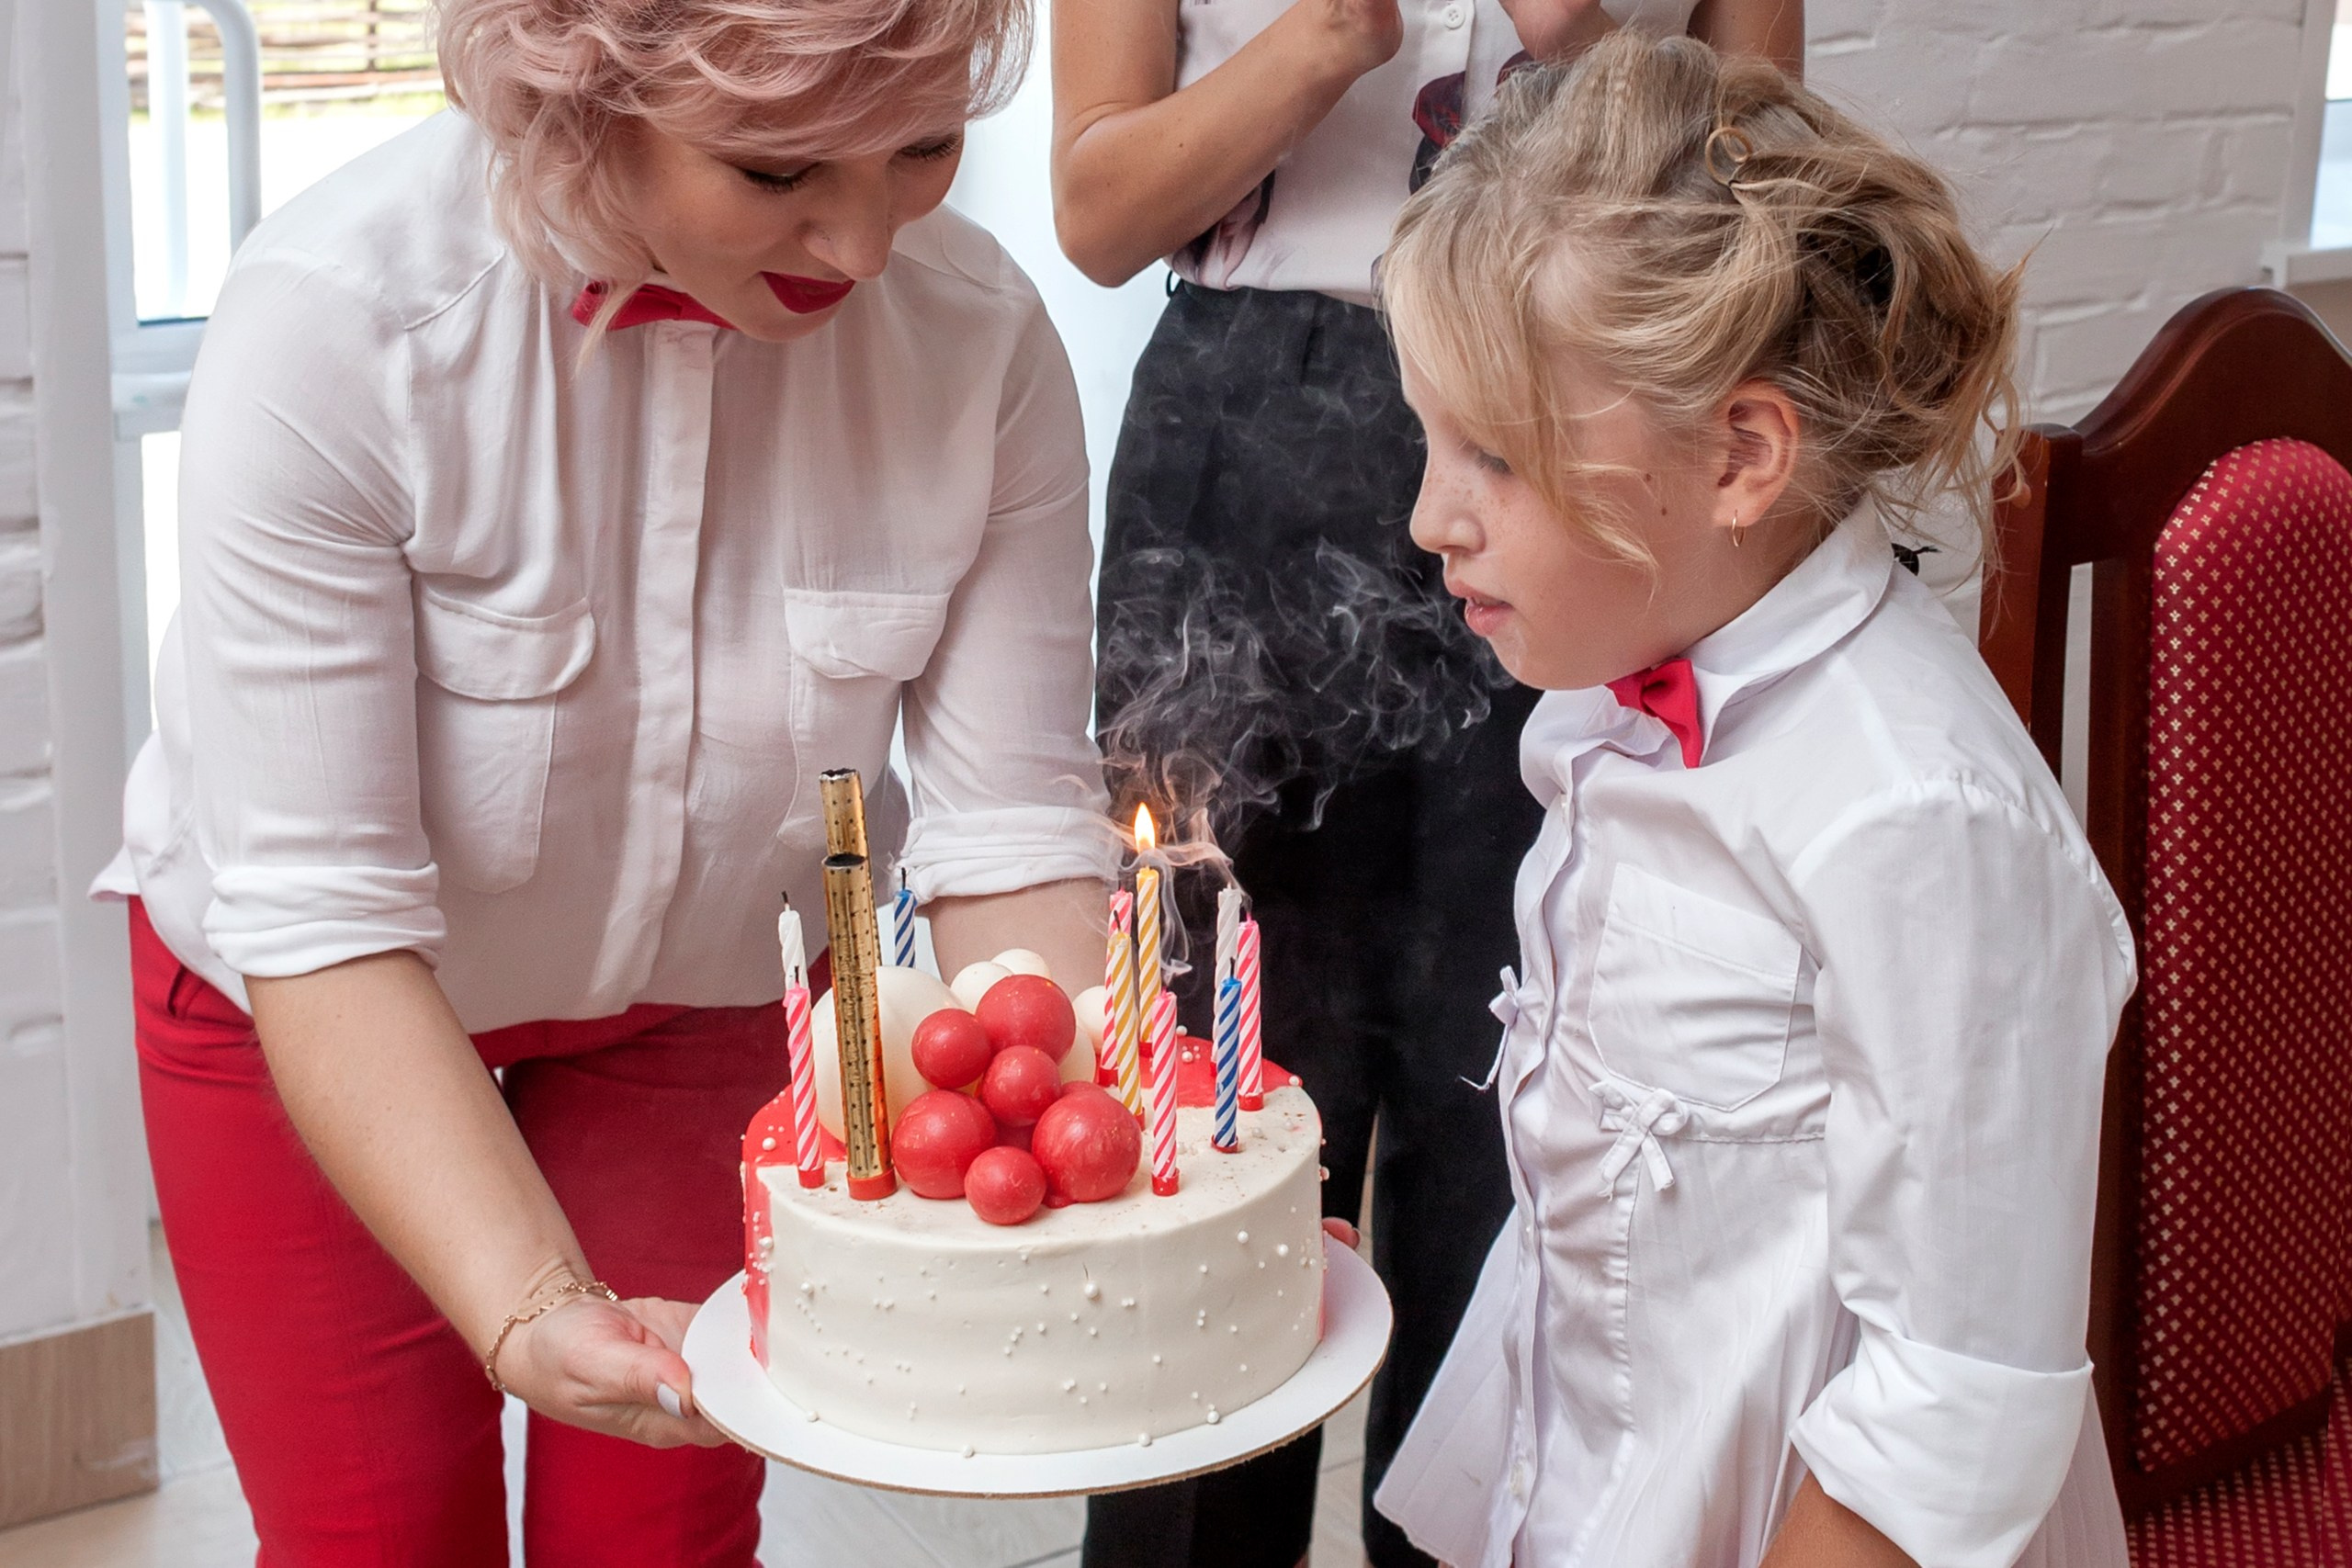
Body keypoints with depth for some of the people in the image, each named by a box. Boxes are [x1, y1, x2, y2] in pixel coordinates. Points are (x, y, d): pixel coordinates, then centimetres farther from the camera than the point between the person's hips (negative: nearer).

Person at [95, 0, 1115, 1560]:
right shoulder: (335, 314, -34)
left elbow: (1013, 824, -20)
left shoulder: (981, 335, -24)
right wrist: (532, 1312, -43)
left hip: (697, 991, 2)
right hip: (307, 1008, -2)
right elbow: (321, 912, -33)